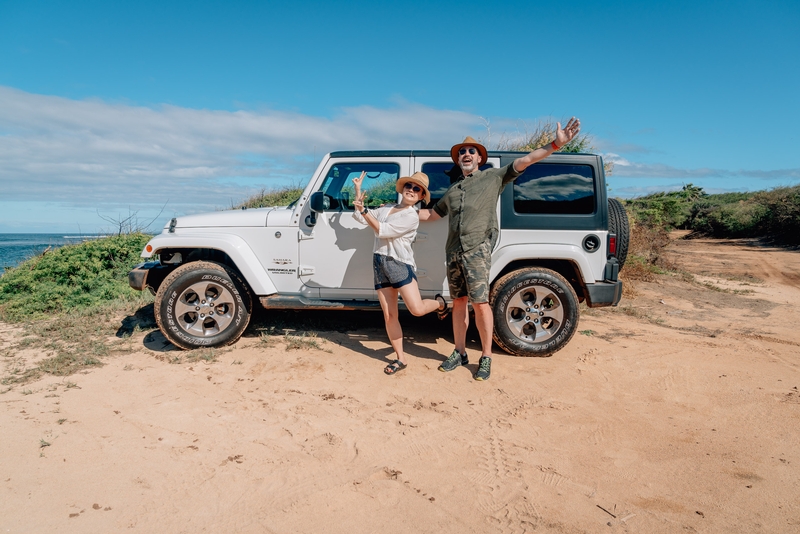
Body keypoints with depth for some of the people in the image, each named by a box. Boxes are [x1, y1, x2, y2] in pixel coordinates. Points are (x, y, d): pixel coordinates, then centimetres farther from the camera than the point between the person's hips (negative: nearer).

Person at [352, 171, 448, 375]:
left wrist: (364, 210, -19)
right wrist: (358, 190, 19)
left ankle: (440, 303, 19)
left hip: (399, 263, -5)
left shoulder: (412, 216, -8)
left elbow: (382, 231, -16)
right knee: (389, 315, 5)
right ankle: (400, 359, 15)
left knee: (417, 309, -16)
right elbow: (361, 218, 21)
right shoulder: (386, 209, 13)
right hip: (379, 263, 5)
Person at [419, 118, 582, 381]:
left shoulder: (493, 177, 8)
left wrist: (556, 144, -12)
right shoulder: (452, 189, 24)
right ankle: (459, 353, 20)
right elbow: (432, 214, 32)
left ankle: (486, 357, 4)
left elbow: (525, 160, -2)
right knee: (459, 301, 10)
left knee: (480, 303, -7)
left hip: (477, 249, -5)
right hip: (453, 250, 6)